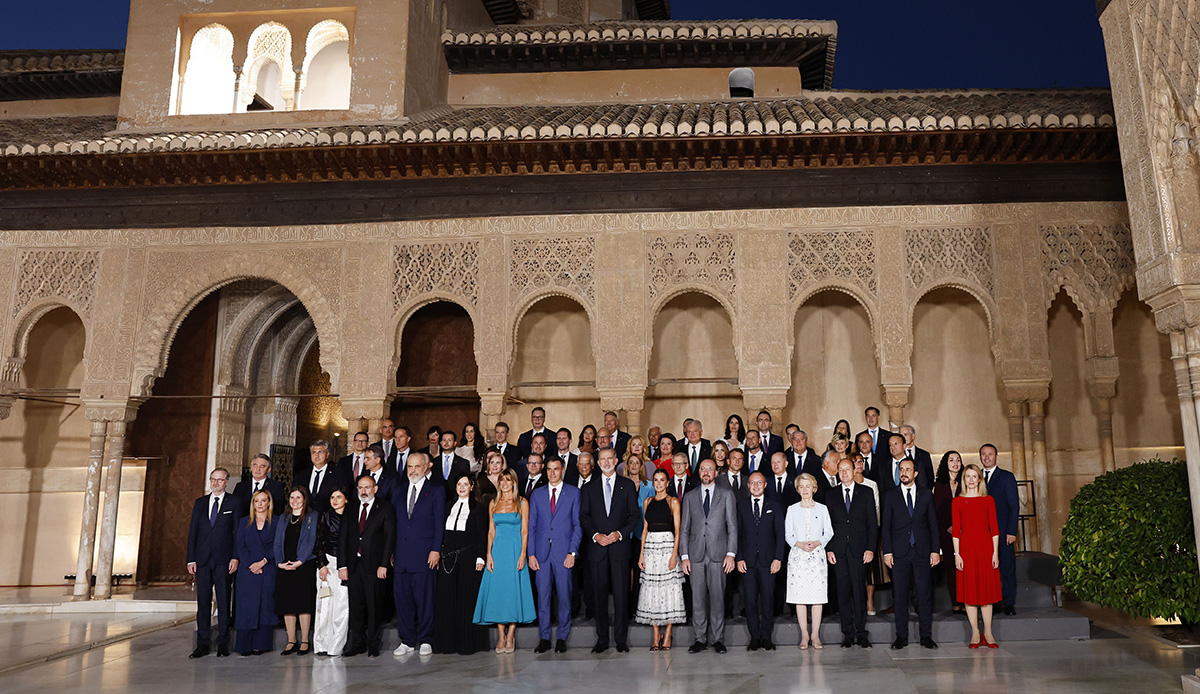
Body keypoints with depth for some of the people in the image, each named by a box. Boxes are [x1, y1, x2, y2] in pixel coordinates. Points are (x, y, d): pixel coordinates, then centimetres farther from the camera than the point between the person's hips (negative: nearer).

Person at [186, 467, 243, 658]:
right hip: (203, 559, 3)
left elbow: (238, 531, 0)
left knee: (223, 601, 2)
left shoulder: (234, 502, 4)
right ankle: (203, 644, 11)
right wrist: (191, 559, 3)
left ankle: (223, 643, 8)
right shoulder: (200, 503, 14)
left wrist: (235, 557, -9)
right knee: (203, 601, 5)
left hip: (224, 559, -3)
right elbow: (193, 531, 11)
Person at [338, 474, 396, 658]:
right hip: (353, 564, 3)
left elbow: (390, 537, -4)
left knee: (375, 606, 2)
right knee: (355, 606, 8)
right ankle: (357, 644, 18)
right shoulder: (351, 508, 10)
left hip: (375, 565, -3)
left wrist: (384, 565, -11)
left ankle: (373, 645, 12)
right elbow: (342, 537, 8)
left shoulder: (385, 508, 0)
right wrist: (342, 565, 0)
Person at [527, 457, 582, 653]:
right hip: (542, 553, 2)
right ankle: (544, 638, 13)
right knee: (542, 595, 4)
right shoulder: (537, 494, 11)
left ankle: (562, 638, 13)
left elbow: (578, 524, 2)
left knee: (564, 596, 1)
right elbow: (531, 526, 10)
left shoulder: (574, 492, 5)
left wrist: (572, 552, -7)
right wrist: (531, 554, 1)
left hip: (564, 553, -2)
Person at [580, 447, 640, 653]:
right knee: (599, 594, 4)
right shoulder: (589, 487, 11)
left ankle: (621, 639, 8)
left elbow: (634, 514, 4)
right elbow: (583, 517, 7)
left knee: (621, 594, -1)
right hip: (597, 547, 1)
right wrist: (595, 535, -8)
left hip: (619, 546, -1)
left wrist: (620, 533, -9)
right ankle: (602, 639, 12)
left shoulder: (627, 485, 8)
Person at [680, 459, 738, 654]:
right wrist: (684, 556, 2)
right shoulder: (690, 497, 12)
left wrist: (731, 554, -5)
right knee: (697, 598, 3)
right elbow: (684, 529, 10)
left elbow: (732, 527, 4)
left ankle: (717, 639, 10)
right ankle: (700, 638, 12)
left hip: (718, 555, -1)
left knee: (717, 596, 0)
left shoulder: (726, 496, 7)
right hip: (696, 555, 2)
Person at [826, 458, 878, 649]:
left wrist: (870, 548, -4)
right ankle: (848, 633, 11)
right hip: (839, 551, 1)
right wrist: (829, 549, 0)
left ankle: (861, 632, 9)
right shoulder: (831, 495, 10)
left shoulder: (866, 492, 6)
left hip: (859, 549, -1)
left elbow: (872, 523, 4)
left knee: (859, 590, -1)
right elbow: (828, 524, 8)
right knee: (843, 591, 3)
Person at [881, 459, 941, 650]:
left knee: (924, 594, 2)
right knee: (900, 596, 3)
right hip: (899, 552, 0)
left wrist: (935, 550, 0)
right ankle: (901, 637, 10)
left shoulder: (926, 494, 7)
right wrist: (887, 551, -4)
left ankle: (926, 636, 12)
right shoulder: (890, 496, 5)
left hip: (922, 552, 0)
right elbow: (886, 526, 4)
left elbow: (933, 523, 7)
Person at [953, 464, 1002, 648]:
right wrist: (957, 554, -4)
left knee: (987, 589, 4)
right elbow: (955, 529, 2)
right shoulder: (958, 501, 4)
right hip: (966, 548, 0)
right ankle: (975, 633, 10)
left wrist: (995, 552, -2)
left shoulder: (988, 500, 6)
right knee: (969, 590, 2)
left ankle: (988, 633, 13)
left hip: (985, 547, 0)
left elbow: (994, 528, 4)